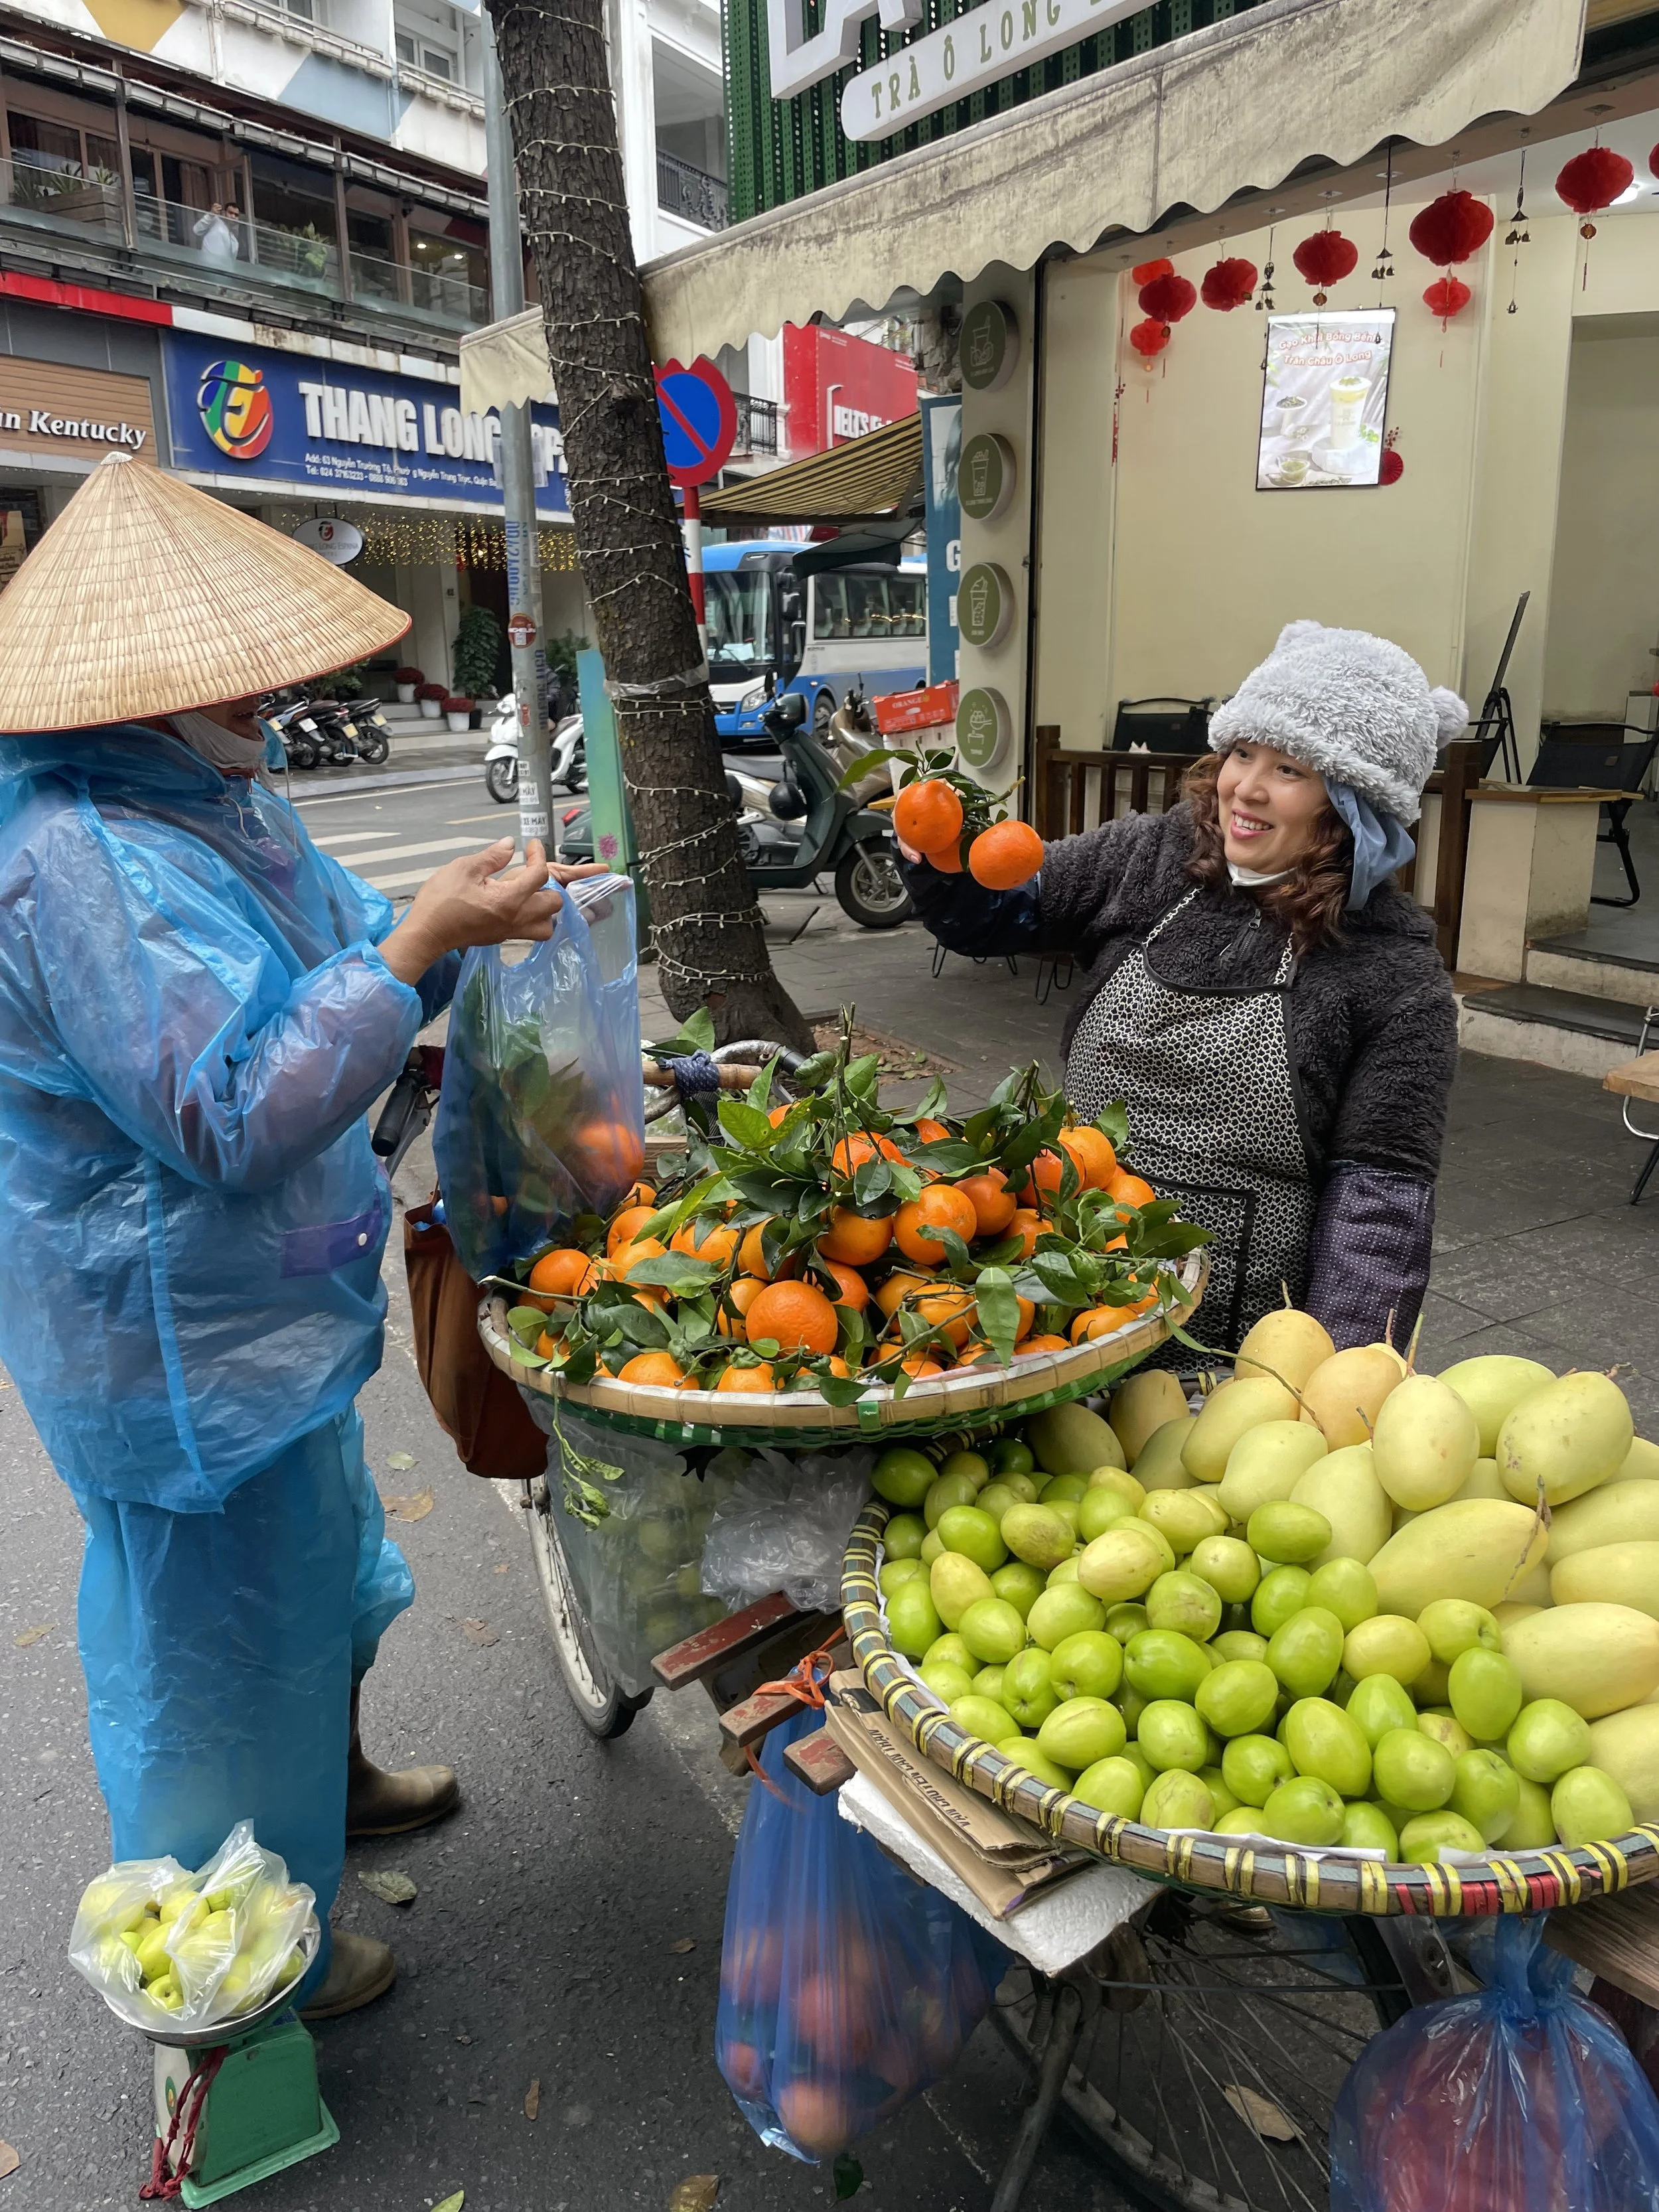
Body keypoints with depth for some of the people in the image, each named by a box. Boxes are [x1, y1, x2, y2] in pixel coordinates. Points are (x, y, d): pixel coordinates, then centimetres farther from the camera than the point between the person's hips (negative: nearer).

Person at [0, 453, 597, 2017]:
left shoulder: (212, 795, 4)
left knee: (315, 1559, 28)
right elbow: (235, 1118, -31)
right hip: (180, 1345, -9)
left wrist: (454, 916, -3)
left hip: (261, 1304, 10)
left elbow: (325, 969, 15)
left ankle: (331, 1778, 55)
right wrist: (417, 943, -31)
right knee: (221, 1623, 11)